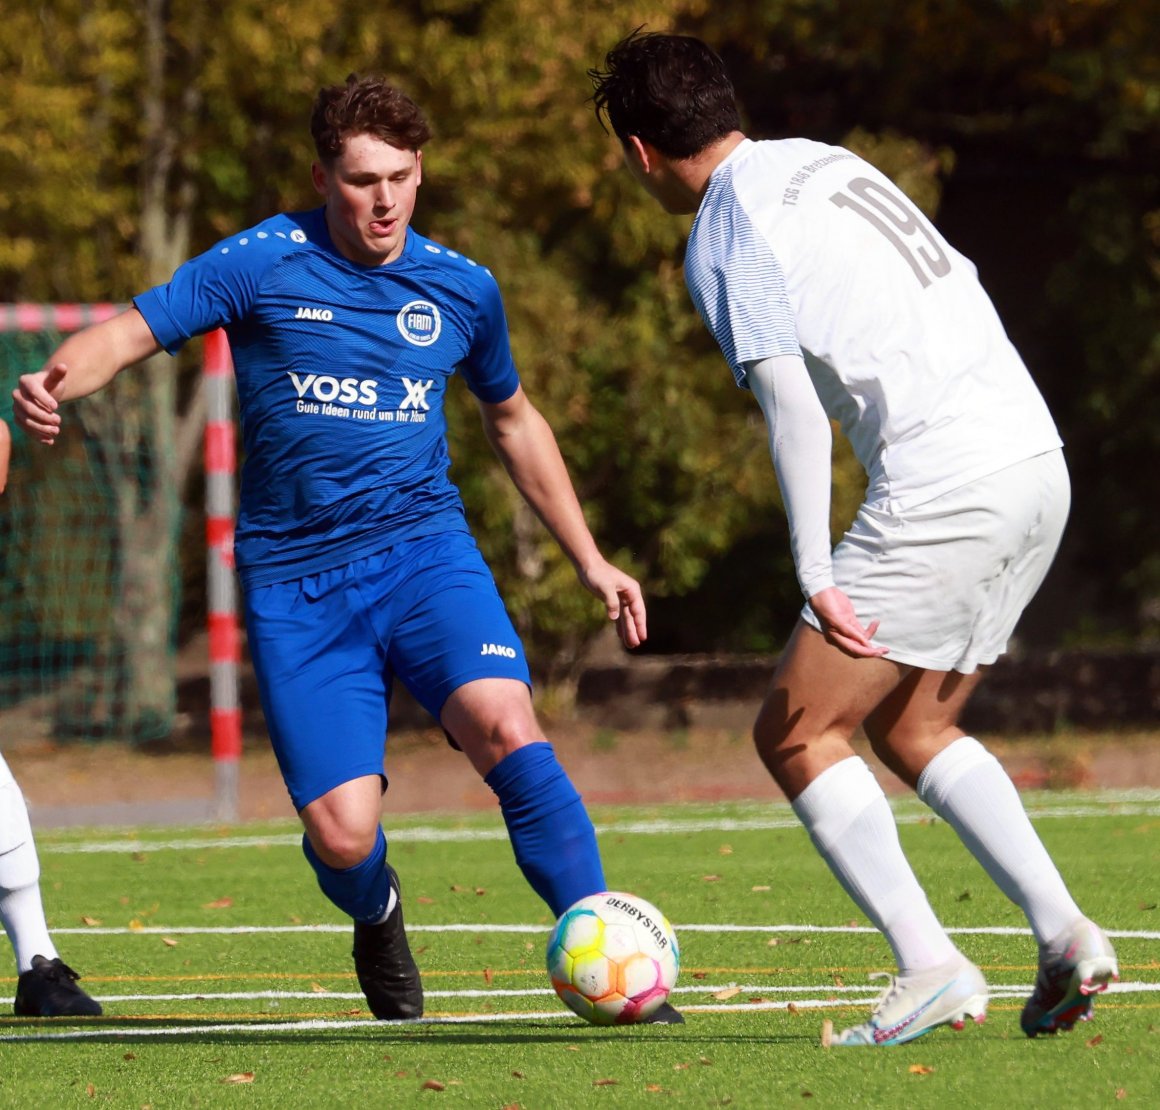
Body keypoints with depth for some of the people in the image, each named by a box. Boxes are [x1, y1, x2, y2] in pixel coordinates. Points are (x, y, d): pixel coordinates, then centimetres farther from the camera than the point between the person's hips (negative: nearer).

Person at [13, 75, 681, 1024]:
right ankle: (378, 916, 29)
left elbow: (513, 420, 23)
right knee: (342, 836, -10)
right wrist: (55, 382, -33)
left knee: (504, 726, -28)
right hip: (296, 581, -1)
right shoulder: (263, 264, -4)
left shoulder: (461, 287, 7)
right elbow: (131, 332, -10)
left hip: (424, 550, 2)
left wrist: (590, 561, 23)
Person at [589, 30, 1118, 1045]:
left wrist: (817, 575, -18)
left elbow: (793, 407, -16)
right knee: (911, 730, 19)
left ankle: (932, 967, -10)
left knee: (797, 736, 1)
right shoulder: (827, 162, 19)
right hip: (1039, 464, 8)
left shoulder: (727, 238, -5)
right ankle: (1065, 934, 5)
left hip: (942, 491, -8)